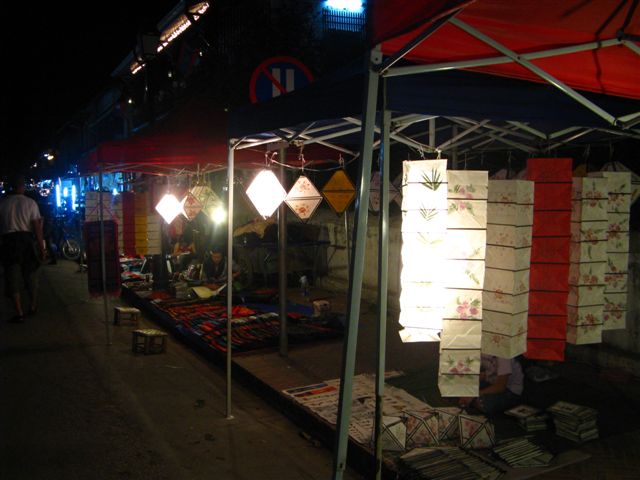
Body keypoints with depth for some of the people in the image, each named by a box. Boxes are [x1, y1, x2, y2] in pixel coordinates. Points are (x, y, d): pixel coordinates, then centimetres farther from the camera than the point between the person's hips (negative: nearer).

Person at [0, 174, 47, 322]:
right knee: (31, 275, 18)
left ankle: (19, 313, 5)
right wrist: (42, 248, -4)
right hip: (26, 240, 0)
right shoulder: (30, 203, -5)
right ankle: (33, 306, 32)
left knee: (13, 278, 6)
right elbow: (37, 228, -8)